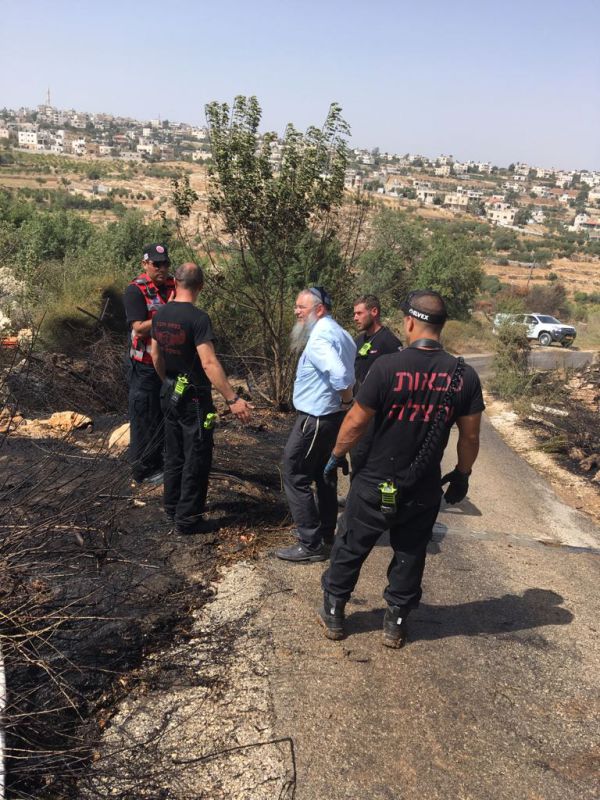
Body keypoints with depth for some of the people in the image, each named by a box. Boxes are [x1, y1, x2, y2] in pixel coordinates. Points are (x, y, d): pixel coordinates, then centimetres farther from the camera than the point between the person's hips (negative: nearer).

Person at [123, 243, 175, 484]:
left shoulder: (172, 285, 7)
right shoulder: (135, 291, -13)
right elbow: (140, 328, -21)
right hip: (145, 365, -7)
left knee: (165, 415, 16)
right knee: (145, 418, 1)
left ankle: (158, 462, 31)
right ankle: (143, 469, 12)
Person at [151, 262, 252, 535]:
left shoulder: (160, 314, 2)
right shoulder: (198, 318, -21)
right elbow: (209, 363, -29)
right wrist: (232, 399, -29)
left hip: (170, 394, 8)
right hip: (194, 398, -8)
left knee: (174, 454, 20)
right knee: (197, 459, 3)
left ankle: (172, 507, 32)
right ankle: (187, 519, 10)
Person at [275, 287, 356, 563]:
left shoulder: (319, 337, -21)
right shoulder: (340, 333, 10)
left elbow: (340, 375, -34)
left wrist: (346, 401, -18)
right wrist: (345, 404, 8)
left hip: (314, 419, -10)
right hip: (332, 417, 10)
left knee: (295, 477, -2)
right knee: (323, 474, 21)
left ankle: (311, 544, 2)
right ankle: (326, 531, 34)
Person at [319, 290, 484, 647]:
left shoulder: (387, 366, -18)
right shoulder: (465, 375, -8)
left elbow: (356, 422, -12)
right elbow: (470, 436, -1)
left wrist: (337, 456, 4)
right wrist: (462, 475, 15)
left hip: (375, 484, -2)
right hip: (424, 490, 2)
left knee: (350, 549, 16)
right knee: (410, 556, 19)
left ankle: (334, 613, 31)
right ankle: (396, 623, 31)